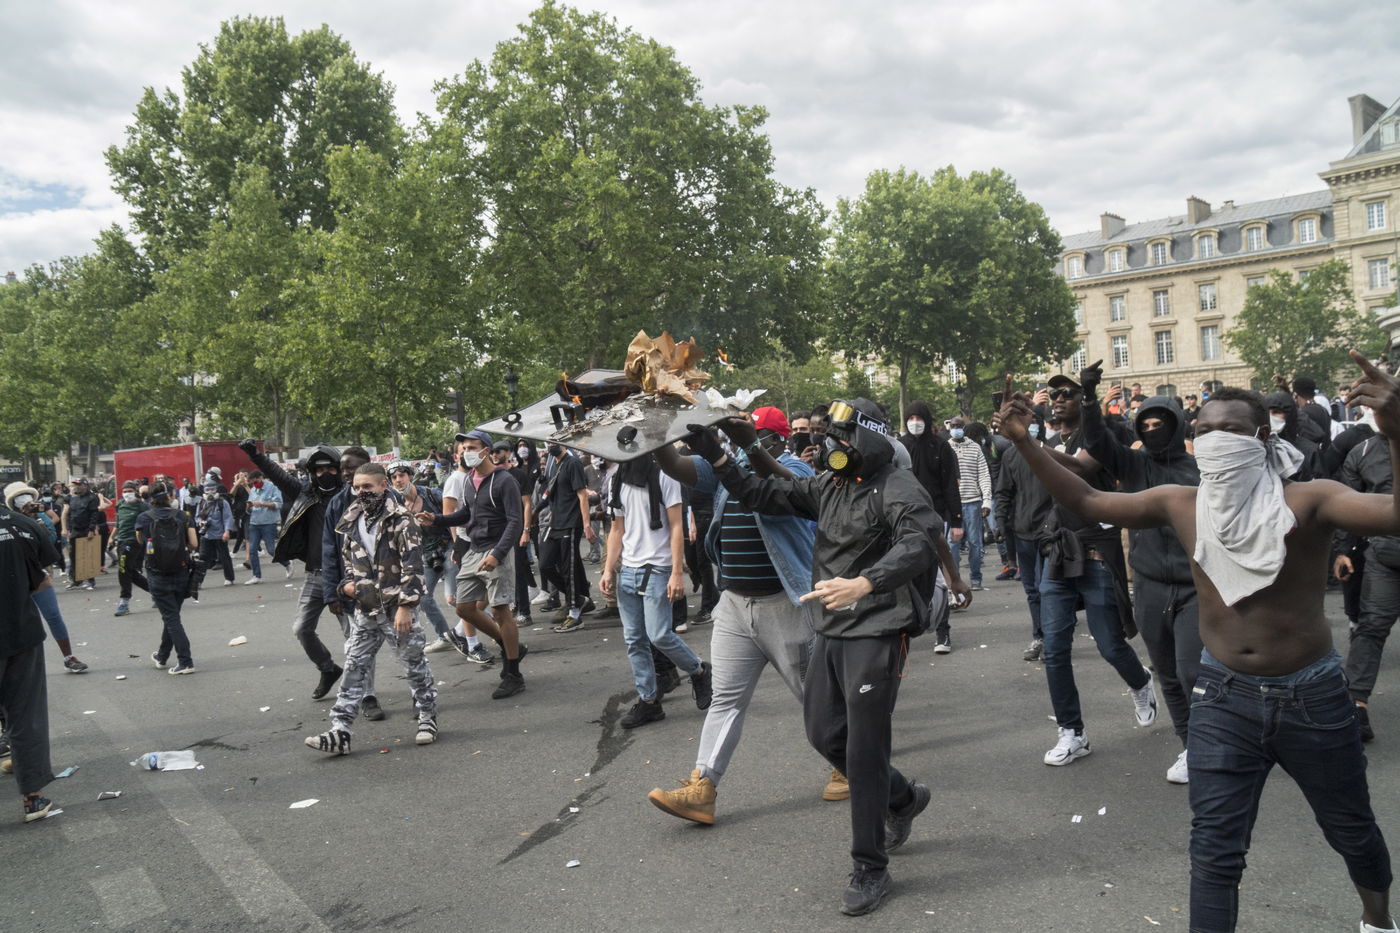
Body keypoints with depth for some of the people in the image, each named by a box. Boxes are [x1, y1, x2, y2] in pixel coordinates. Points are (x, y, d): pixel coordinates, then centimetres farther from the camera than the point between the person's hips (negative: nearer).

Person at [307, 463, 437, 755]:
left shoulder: (400, 520, -12)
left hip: (397, 608, -6)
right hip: (365, 609, 6)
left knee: (414, 663, 7)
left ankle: (428, 717, 24)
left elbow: (412, 566, -16)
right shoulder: (350, 523, 8)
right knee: (354, 667, 4)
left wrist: (405, 606, -20)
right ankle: (340, 731, 6)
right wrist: (347, 585, 2)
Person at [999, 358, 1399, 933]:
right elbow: (1088, 502, 0)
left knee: (1351, 830, 23)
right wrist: (1024, 443, -10)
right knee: (1214, 852, 3)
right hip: (1223, 697, 2)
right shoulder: (1180, 504, -6)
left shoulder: (1308, 501, -17)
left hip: (1312, 696, -1)